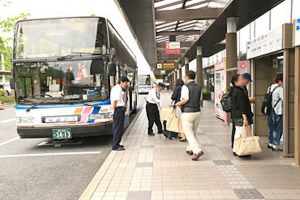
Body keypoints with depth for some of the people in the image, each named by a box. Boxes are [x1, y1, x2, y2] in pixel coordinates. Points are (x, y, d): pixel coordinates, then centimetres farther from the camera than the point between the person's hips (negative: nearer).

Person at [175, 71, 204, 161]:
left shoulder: (185, 86, -11)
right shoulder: (198, 87, 10)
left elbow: (185, 99, -21)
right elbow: (198, 99, 12)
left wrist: (178, 103, -2)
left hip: (188, 113, -7)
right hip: (197, 112, 7)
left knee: (189, 133, -1)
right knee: (193, 132, 19)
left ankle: (197, 151, -13)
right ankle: (190, 149, 30)